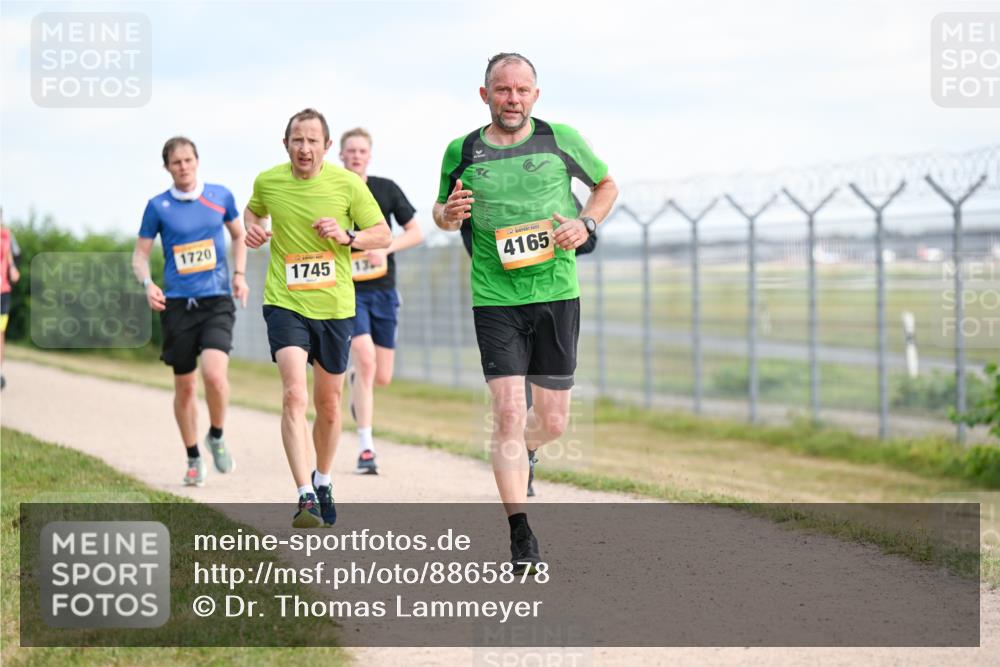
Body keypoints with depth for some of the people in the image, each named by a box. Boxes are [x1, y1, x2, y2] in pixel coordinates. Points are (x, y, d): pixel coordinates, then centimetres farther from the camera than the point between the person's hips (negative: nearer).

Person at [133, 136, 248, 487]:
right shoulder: (158, 206, 1)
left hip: (217, 301, -1)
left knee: (214, 373, -21)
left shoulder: (221, 196, 4)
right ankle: (194, 459, 23)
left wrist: (239, 274, 7)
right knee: (185, 385, 6)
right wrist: (147, 283, -13)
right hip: (177, 304, 1)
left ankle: (217, 436, 6)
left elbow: (238, 235, 20)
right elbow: (140, 252, 6)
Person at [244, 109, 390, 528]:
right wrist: (253, 227, -1)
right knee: (294, 394, -20)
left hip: (335, 306, 1)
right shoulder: (268, 182, -1)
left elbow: (383, 236, 1)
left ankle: (323, 481, 38)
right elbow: (254, 209, 22)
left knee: (329, 403, 12)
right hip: (285, 304, -1)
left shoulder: (348, 184, -6)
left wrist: (348, 236, -18)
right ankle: (305, 498, -24)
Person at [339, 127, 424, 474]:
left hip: (383, 290, 3)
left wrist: (386, 248, -12)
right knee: (365, 360, -21)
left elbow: (415, 232, 4)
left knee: (382, 377, 5)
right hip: (348, 290, -3)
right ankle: (365, 448, -17)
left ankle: (355, 382, 44)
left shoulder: (386, 189, 2)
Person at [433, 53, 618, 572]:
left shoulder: (561, 139, 1)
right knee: (508, 412, -12)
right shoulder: (462, 152, 2)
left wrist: (586, 222, -3)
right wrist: (449, 213, -7)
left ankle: (518, 452, 43)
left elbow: (606, 185, 16)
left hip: (557, 293, 1)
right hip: (495, 300, -1)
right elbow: (440, 211, 17)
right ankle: (520, 536, -6)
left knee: (552, 422, 5)